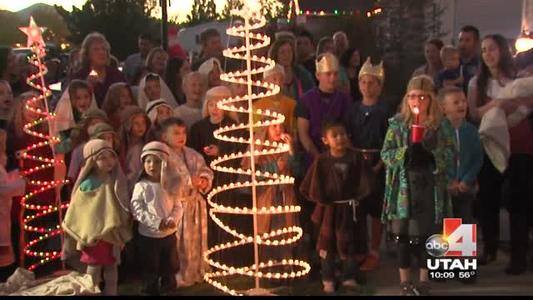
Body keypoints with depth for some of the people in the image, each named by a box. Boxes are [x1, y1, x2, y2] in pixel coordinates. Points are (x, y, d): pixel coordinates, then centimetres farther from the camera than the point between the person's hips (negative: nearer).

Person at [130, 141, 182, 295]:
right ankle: (151, 291, 25)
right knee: (150, 270, 10)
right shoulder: (141, 186, -12)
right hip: (148, 236, -4)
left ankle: (168, 290, 35)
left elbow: (178, 207, 2)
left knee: (169, 268, 18)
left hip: (169, 234, 4)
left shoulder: (170, 185, 0)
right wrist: (156, 223, -25)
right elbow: (137, 210, -17)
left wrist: (173, 219, -20)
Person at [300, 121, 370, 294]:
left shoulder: (354, 158, -5)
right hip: (328, 209, -1)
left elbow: (362, 183, 0)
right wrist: (320, 199, -6)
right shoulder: (321, 161, -9)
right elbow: (307, 186, -5)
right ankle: (328, 279, 22)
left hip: (348, 208, 1)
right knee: (327, 245, 9)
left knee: (348, 244, 12)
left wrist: (356, 198, -6)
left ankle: (349, 277, 27)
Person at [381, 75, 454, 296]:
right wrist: (406, 151, -19)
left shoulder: (441, 126, 2)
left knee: (426, 233, 6)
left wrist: (433, 148, -19)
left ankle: (424, 278, 22)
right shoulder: (397, 124, 1)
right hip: (404, 187, 0)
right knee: (402, 233, 4)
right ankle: (405, 279, 19)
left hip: (430, 187, 1)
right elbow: (385, 154, -3)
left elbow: (450, 157, -1)